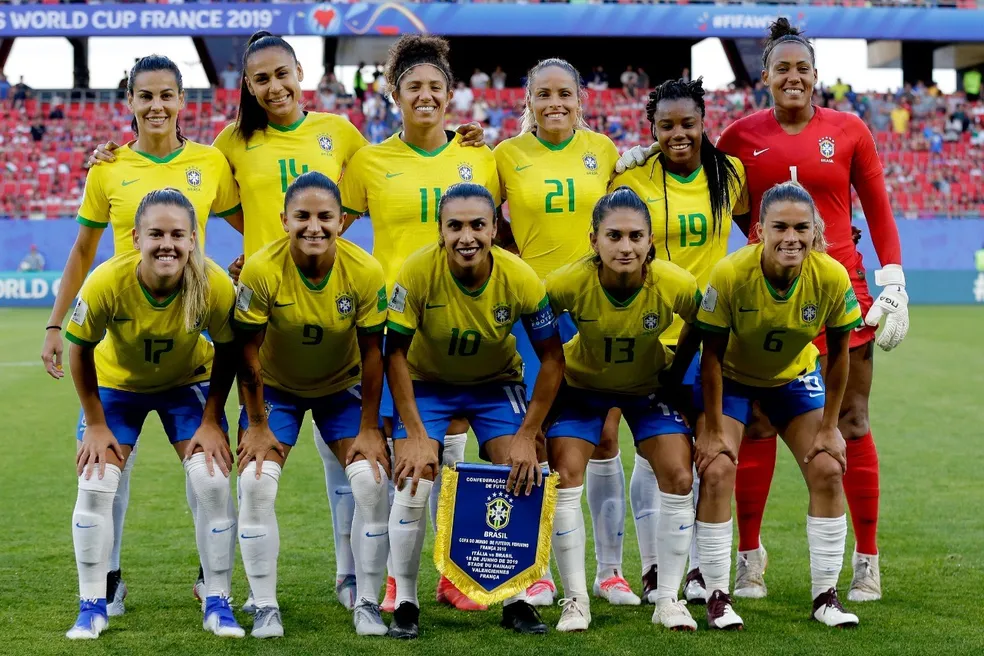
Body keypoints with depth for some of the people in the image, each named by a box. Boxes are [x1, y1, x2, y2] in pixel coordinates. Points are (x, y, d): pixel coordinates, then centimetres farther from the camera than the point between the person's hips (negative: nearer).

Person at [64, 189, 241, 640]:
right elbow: (80, 349, -16)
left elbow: (226, 353, -13)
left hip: (187, 384, 0)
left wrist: (211, 422, -12)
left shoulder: (215, 286, -31)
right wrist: (95, 424, -11)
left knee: (213, 482, -11)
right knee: (94, 486, -8)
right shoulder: (107, 282, -34)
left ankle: (218, 605, 4)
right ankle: (93, 606, 8)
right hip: (117, 384, 0)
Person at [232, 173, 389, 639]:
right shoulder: (261, 270, -26)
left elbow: (371, 352, -12)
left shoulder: (365, 272, -23)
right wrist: (257, 425, -12)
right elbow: (248, 351, -16)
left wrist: (369, 429, -9)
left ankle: (368, 604, 3)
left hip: (343, 387, 1)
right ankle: (265, 606, -2)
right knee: (255, 483, -16)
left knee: (372, 482, -13)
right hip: (276, 387, -1)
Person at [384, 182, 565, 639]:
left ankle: (516, 600, 6)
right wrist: (416, 434, -24)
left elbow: (551, 358, -14)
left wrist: (527, 436, -18)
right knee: (412, 482, -15)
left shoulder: (521, 280, -26)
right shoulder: (417, 272, -30)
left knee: (523, 479, -11)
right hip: (427, 382, -1)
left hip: (496, 383, 1)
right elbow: (395, 353, -20)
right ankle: (405, 602, 2)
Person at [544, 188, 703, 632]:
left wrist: (674, 377, -5)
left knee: (679, 479, -10)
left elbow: (697, 328, -6)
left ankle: (668, 599, 6)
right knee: (564, 478, -14)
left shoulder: (677, 286, -30)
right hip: (584, 384, -1)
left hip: (650, 387, 1)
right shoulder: (568, 284, -32)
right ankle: (575, 599, 1)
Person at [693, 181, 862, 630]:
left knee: (828, 470, -7)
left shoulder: (832, 277, -25)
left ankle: (825, 596, 6)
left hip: (794, 376, 2)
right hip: (731, 377, -2)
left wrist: (828, 426, -9)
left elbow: (838, 352, -11)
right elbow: (712, 354, -21)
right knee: (716, 472, -17)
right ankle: (717, 597, -5)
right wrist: (714, 429, -19)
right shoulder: (730, 274, -32)